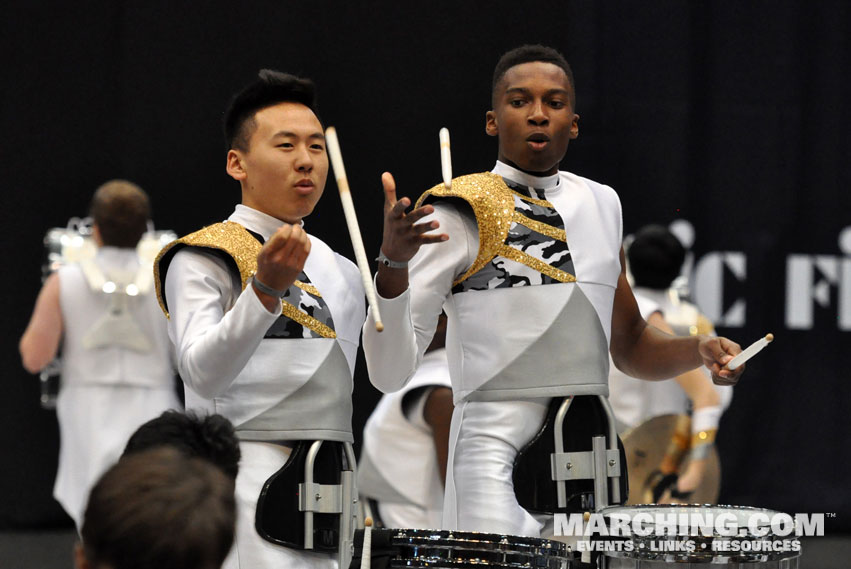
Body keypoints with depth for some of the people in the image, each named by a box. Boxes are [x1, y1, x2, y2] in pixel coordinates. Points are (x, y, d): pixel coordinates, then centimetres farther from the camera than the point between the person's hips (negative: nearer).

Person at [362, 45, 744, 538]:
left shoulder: (601, 206, 15)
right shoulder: (458, 215, -3)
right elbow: (391, 373, -10)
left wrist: (698, 350, 7)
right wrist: (394, 263, -24)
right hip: (499, 457, -5)